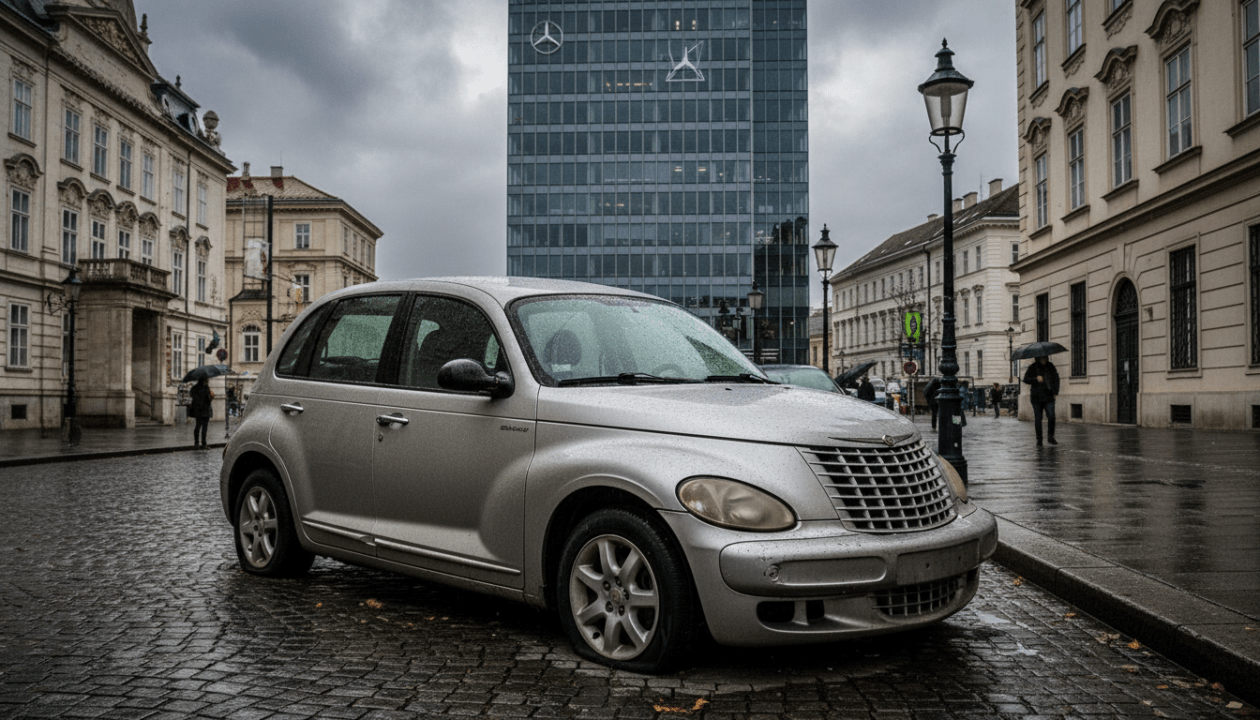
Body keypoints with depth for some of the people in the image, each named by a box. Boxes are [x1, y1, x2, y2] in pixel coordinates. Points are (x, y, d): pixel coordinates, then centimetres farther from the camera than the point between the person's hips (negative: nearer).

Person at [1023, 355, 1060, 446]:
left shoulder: (1050, 366, 9)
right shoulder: (1033, 367, -1)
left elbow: (1056, 378, 18)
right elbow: (1026, 379, -7)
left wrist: (1055, 391, 9)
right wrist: (1036, 379, -24)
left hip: (1049, 397, 2)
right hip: (1037, 397, -2)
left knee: (1051, 416, -10)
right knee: (1038, 419, 2)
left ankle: (1050, 437, 7)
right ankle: (1039, 439, 11)